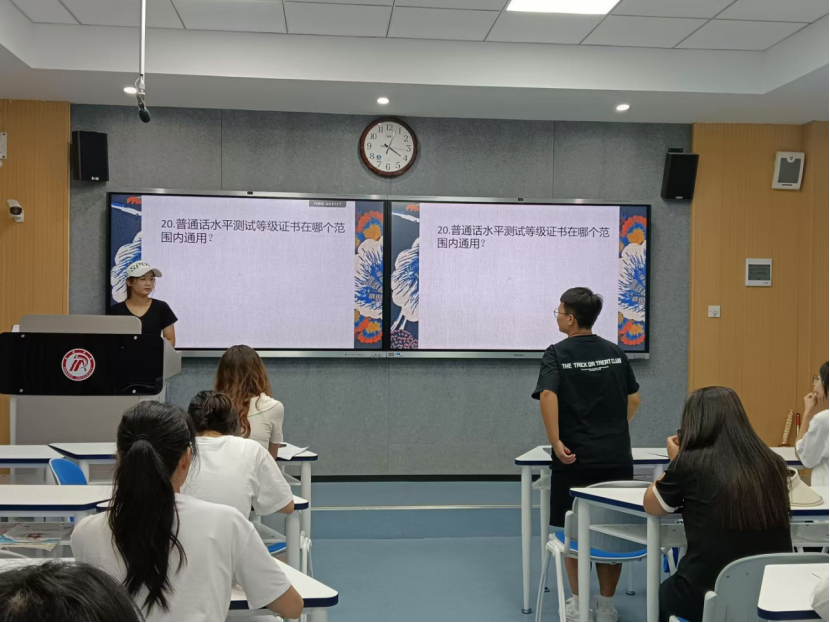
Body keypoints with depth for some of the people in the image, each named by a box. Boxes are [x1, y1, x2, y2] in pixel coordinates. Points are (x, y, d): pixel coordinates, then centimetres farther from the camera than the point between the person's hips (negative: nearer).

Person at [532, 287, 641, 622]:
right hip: (616, 456, 4)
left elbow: (548, 396, -23)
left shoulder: (557, 354, -6)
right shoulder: (615, 352, 7)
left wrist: (555, 441, -18)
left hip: (575, 457, -3)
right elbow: (634, 399, 13)